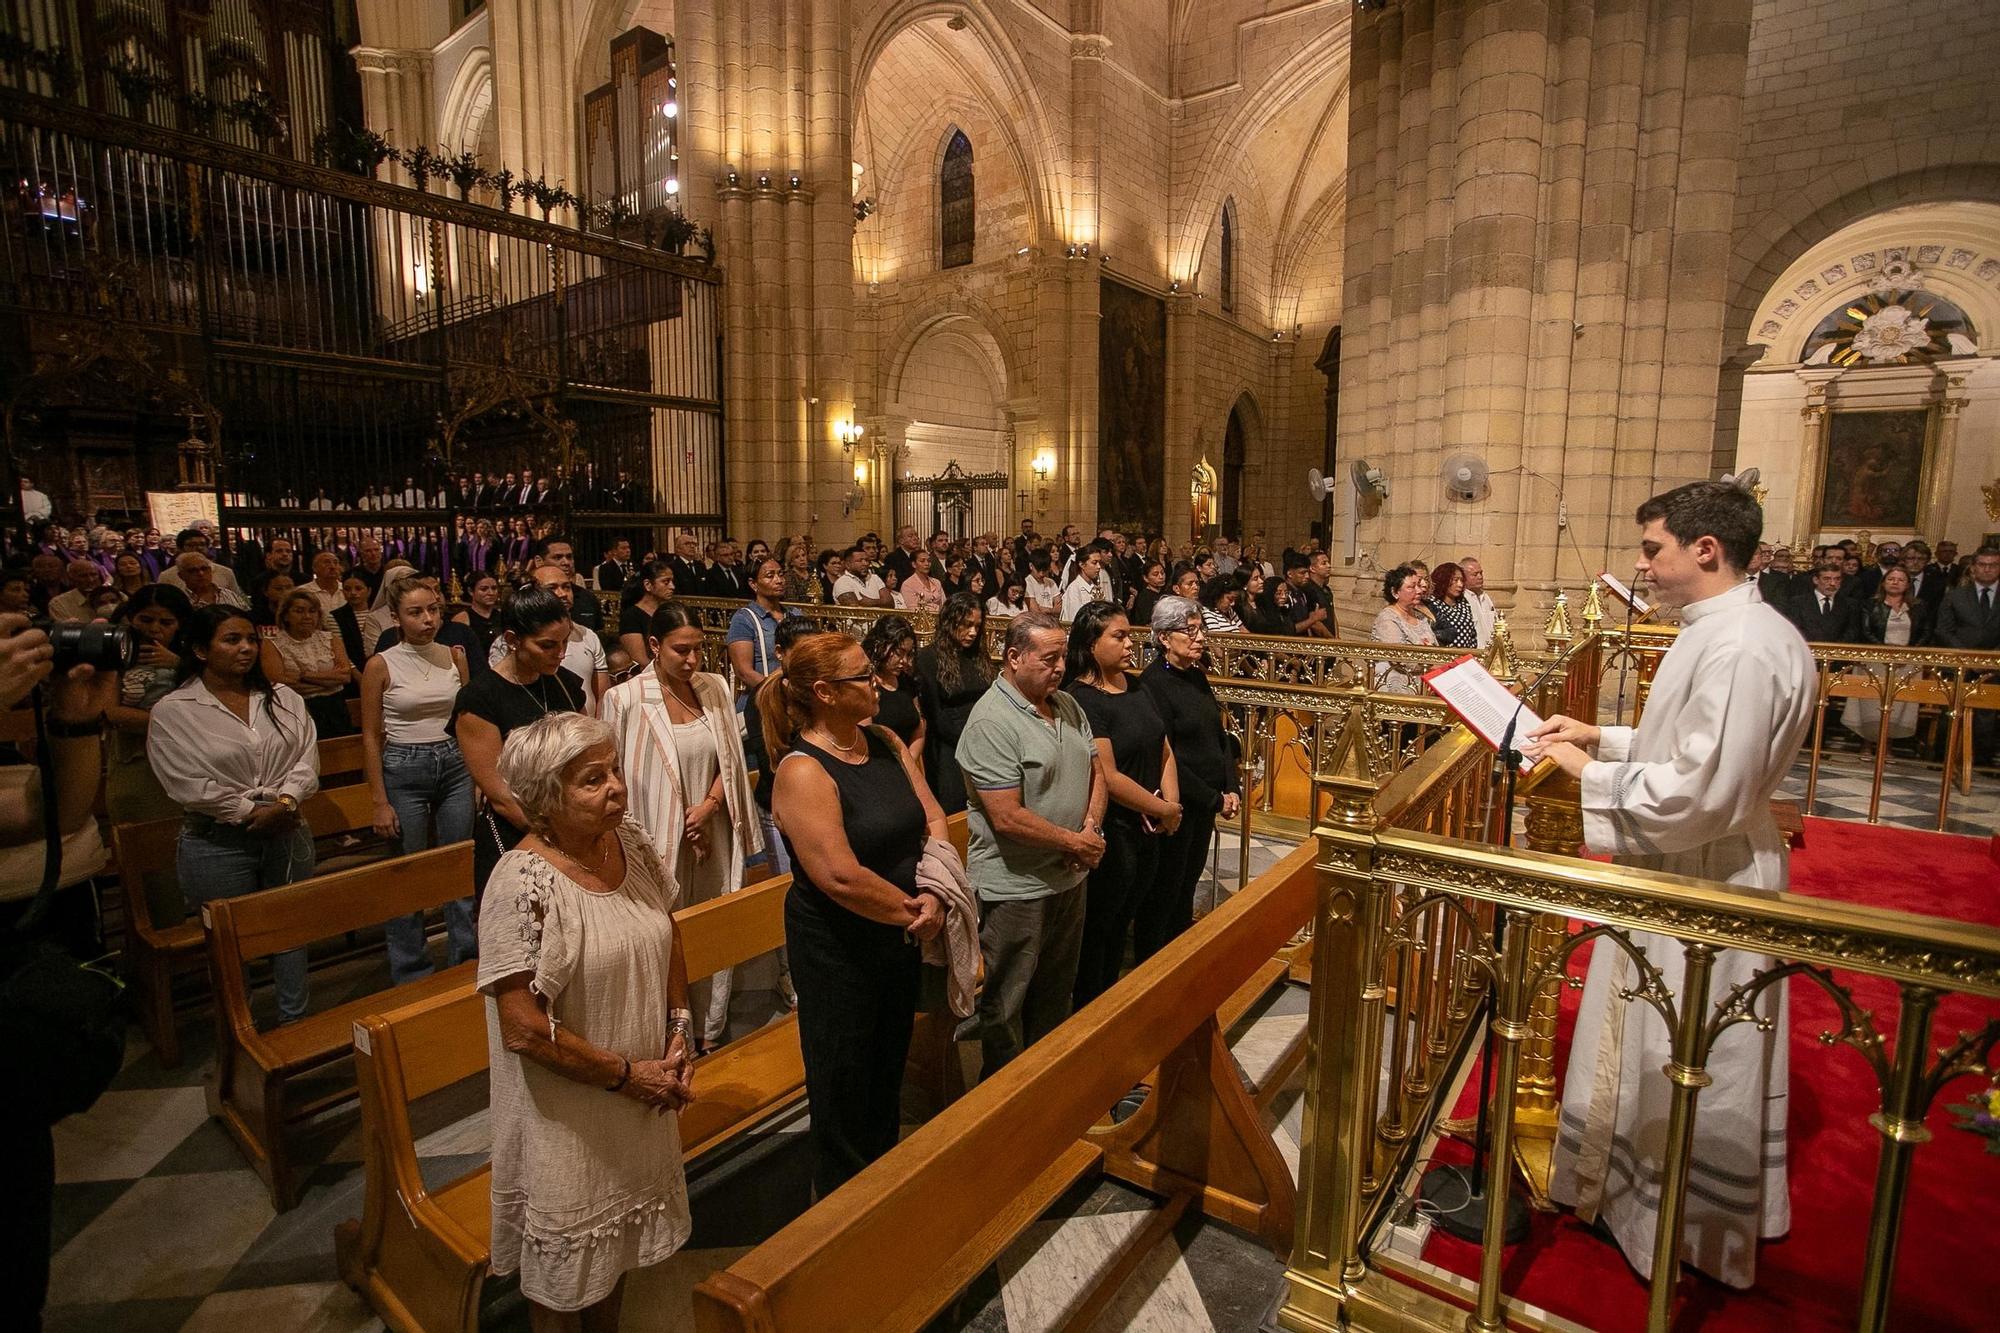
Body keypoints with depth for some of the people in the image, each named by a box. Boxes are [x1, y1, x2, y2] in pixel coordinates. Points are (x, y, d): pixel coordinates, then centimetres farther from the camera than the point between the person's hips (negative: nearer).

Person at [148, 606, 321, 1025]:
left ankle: (295, 1021, 31)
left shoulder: (283, 699, 5)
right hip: (217, 844, -3)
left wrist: (284, 802, -15)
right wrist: (251, 812, -13)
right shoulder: (173, 712, -7)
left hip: (286, 835, 4)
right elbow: (188, 785, -13)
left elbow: (306, 756, 0)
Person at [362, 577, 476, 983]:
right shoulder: (381, 665, -6)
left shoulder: (455, 656, 3)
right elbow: (371, 737, -3)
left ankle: (465, 962, 24)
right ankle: (411, 976, 23)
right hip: (404, 770, -3)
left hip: (455, 765, 3)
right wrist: (380, 802, -6)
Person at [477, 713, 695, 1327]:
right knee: (566, 1265, 20)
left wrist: (680, 1036, -3)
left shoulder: (631, 843, -7)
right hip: (566, 1121, -6)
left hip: (642, 1108, 6)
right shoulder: (522, 882, -26)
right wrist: (626, 1074, -16)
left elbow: (669, 940, 6)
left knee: (618, 1239, 28)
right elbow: (523, 1027, -24)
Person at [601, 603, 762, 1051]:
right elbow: (617, 777, -5)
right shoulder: (626, 699, -10)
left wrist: (708, 806, -8)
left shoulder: (715, 688, 2)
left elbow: (731, 759, 6)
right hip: (660, 841, -4)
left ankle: (712, 1031, 29)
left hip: (713, 834, 4)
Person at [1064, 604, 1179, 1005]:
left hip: (1146, 832, 8)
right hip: (1109, 833, -8)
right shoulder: (1081, 699, -20)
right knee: (1096, 931, 10)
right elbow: (1108, 777, -23)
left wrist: (1171, 801, -6)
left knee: (1120, 926, 22)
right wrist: (1162, 810, -14)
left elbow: (1164, 751, 10)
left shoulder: (1135, 687, 7)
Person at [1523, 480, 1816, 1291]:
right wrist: (1603, 738, 7)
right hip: (1682, 875, 10)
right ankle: (1644, 1186, 41)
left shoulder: (1742, 650, -26)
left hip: (1703, 885, -10)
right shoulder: (1720, 631, 6)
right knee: (1665, 1058, 23)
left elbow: (1702, 793, -28)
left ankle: (1688, 1230, 29)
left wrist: (1590, 773, -19)